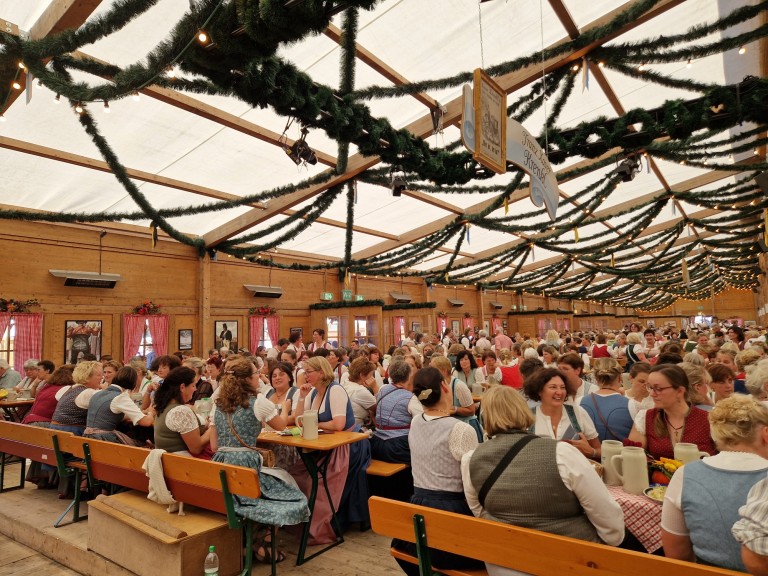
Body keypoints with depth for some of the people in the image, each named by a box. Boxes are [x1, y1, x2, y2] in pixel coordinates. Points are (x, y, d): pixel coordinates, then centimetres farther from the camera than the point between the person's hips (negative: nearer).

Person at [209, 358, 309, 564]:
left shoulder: (219, 404, 9)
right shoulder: (258, 402, -9)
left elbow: (214, 446, 10)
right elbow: (281, 426, 8)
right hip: (245, 468, -6)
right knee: (287, 481, 16)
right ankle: (263, 545, 14)